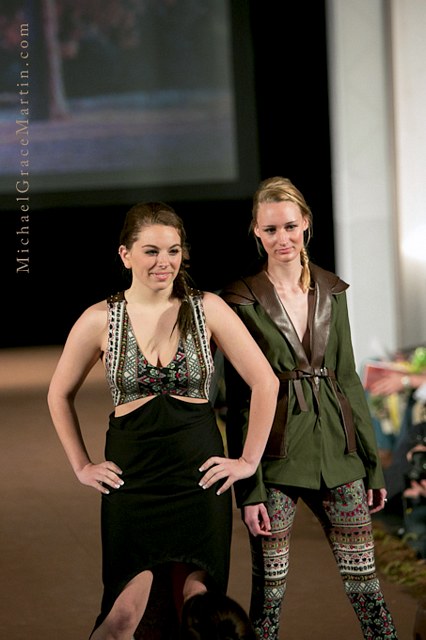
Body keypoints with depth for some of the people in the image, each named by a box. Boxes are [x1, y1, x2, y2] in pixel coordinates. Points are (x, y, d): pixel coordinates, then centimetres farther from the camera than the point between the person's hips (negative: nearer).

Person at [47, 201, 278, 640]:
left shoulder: (207, 309, -1)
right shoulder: (100, 320, -1)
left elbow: (264, 382, 4)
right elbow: (60, 395, 13)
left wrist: (249, 461, 1)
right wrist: (82, 466, 9)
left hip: (200, 473, 1)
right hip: (130, 478, -1)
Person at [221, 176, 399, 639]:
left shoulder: (331, 291, 9)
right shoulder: (242, 301, -4)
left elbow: (348, 379, 13)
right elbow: (239, 399, -5)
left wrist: (372, 464, 11)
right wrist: (248, 489, -9)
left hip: (337, 451, 4)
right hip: (277, 455, -4)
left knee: (365, 583, 5)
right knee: (269, 588, 3)